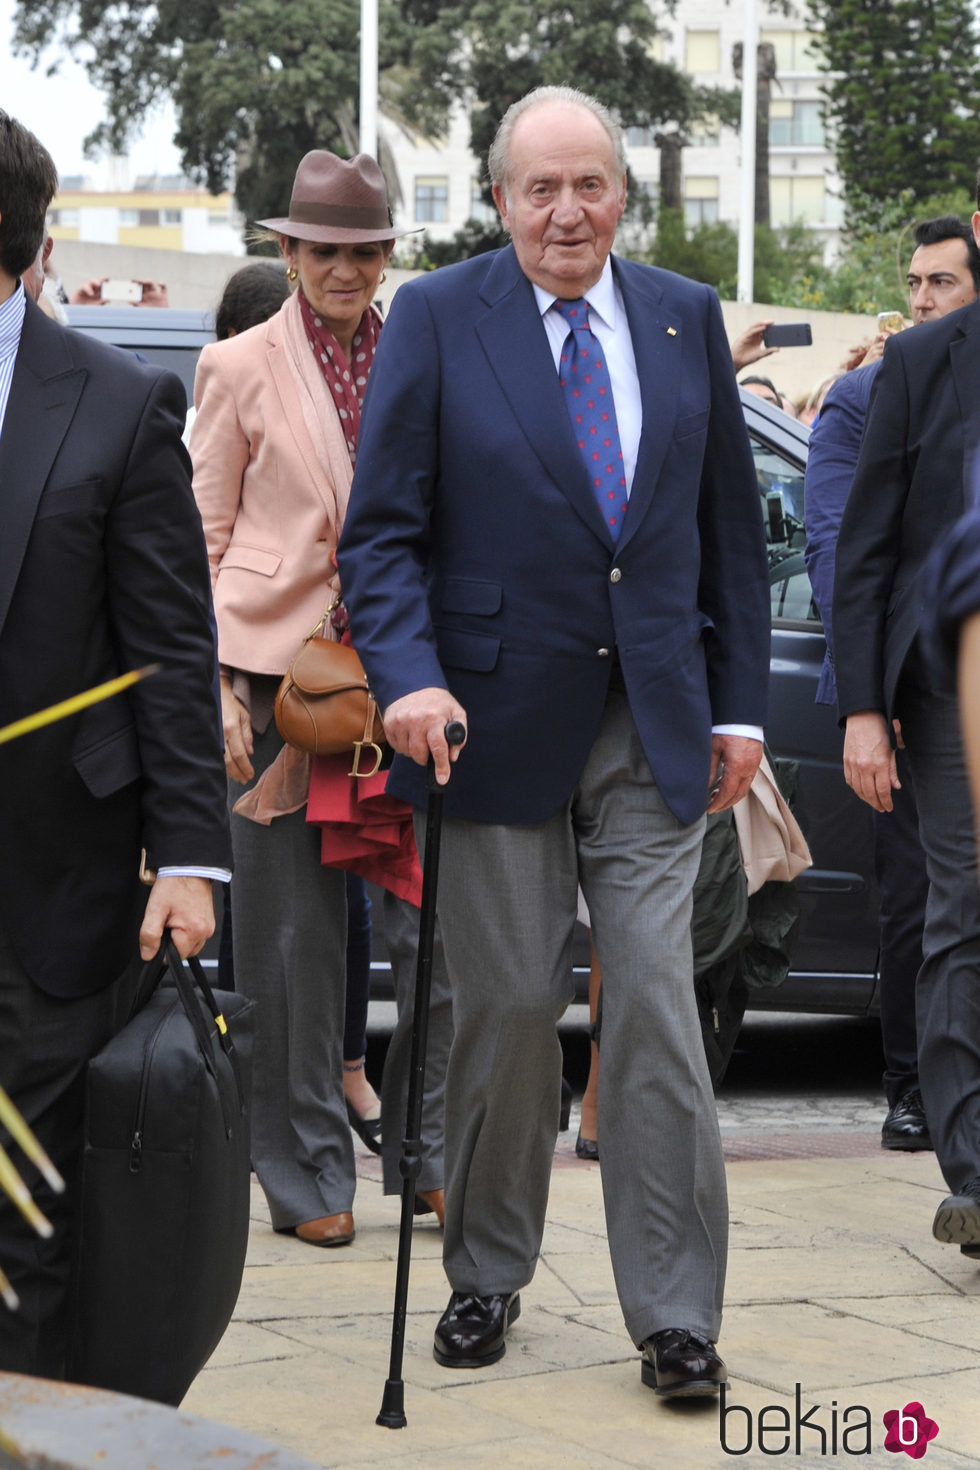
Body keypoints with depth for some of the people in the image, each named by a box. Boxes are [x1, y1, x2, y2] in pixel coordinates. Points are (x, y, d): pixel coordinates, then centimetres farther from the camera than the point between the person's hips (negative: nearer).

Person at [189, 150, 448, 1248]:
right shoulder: (241, 366, 4)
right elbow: (204, 538, 3)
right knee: (294, 927, 2)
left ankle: (432, 1152, 13)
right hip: (278, 667, -2)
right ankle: (309, 1174, 13)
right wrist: (218, 688, -6)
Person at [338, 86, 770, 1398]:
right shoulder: (436, 319, -1)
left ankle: (675, 1316, 6)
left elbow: (731, 527, 12)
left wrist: (739, 703, 8)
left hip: (654, 729, 2)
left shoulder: (687, 317, 8)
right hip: (499, 722, -2)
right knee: (510, 1010, 6)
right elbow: (382, 532, -4)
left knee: (657, 1010, -2)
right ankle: (487, 1278, 25)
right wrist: (409, 678, -19)